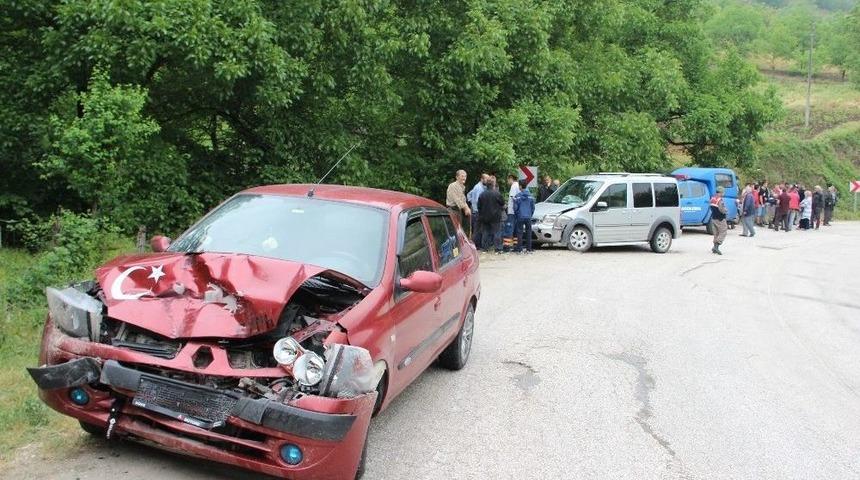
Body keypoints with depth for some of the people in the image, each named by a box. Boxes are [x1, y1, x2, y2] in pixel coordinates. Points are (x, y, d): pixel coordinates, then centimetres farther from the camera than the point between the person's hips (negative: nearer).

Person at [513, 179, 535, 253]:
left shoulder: (518, 196, -8)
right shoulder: (530, 196, 3)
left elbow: (515, 207, -4)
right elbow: (533, 207, 8)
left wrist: (516, 215, 10)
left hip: (520, 217, -3)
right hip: (528, 217, 3)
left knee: (520, 233, 1)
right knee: (528, 233, 8)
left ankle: (519, 249, 0)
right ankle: (529, 249, 9)